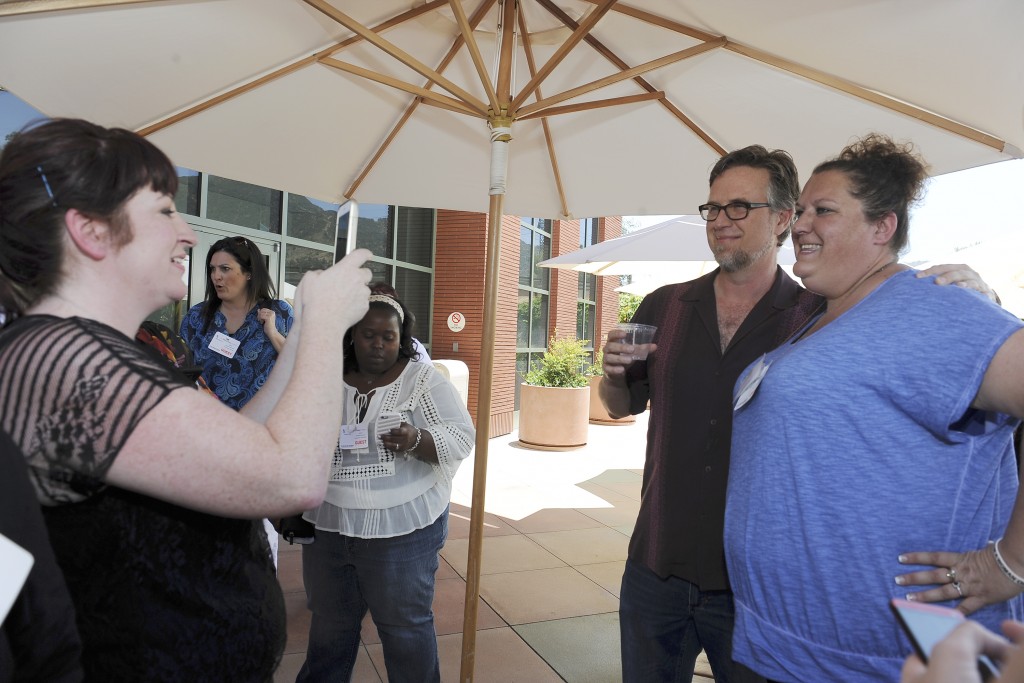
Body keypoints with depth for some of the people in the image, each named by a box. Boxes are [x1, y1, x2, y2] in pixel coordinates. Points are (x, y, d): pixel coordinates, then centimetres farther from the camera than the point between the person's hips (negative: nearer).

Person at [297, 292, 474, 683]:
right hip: (328, 526, 4)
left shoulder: (424, 380, -7)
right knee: (329, 620, 21)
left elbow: (461, 437, -10)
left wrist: (416, 441, -28)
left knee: (405, 624, 8)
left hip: (402, 528, -4)